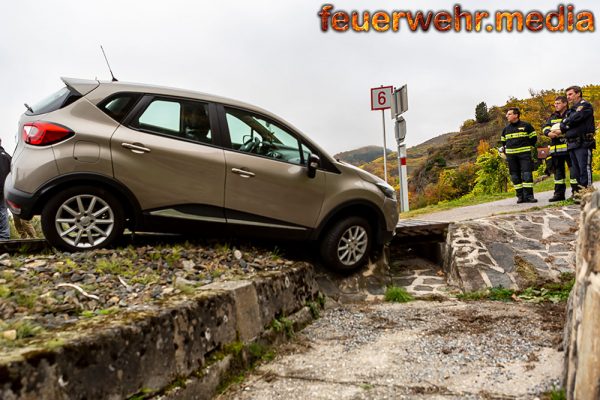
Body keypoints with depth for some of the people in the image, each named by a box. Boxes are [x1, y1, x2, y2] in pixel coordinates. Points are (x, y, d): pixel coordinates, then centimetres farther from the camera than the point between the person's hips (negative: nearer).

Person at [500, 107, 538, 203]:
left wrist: (529, 147, 8)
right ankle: (520, 196, 8)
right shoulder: (506, 129, 12)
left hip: (524, 154, -3)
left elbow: (533, 137, 11)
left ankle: (528, 195, -7)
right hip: (511, 156, 4)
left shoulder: (526, 126, 2)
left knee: (527, 175, -10)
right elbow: (503, 141, 26)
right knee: (515, 176, 2)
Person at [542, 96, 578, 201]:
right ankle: (559, 193, 15)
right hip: (556, 148, 6)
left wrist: (562, 131, -21)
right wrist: (549, 133, -13)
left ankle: (576, 191, -1)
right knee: (558, 170, 9)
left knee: (573, 168, -5)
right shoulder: (552, 117, 20)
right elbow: (545, 127, 7)